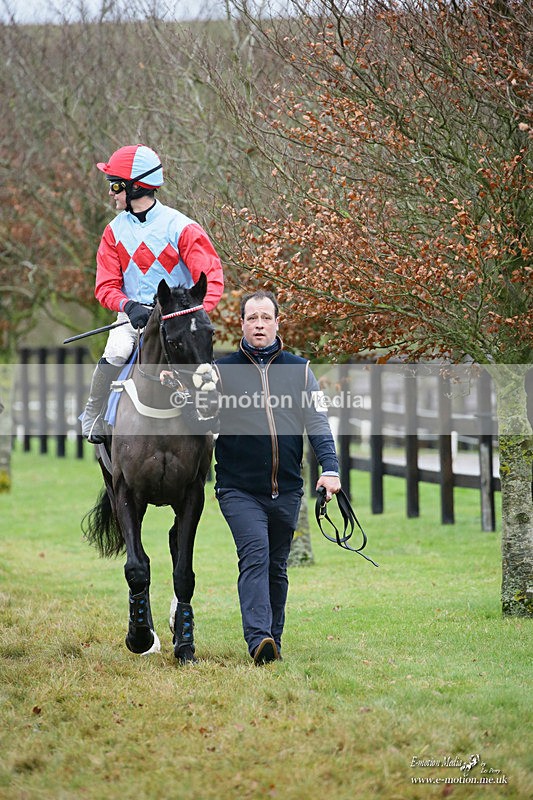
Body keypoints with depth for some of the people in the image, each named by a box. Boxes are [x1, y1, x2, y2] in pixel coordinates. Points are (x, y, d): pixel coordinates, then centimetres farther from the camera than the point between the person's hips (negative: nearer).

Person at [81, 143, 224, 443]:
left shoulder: (179, 227, -8)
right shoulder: (116, 231, 6)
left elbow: (212, 275, -11)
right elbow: (106, 287, 3)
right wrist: (129, 306, -20)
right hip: (134, 317, 2)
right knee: (115, 353, -27)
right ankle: (93, 417, -7)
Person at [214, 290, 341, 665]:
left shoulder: (299, 370, 10)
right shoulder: (222, 370, 3)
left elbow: (318, 423, 6)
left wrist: (330, 468, -8)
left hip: (286, 490, 3)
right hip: (239, 490, -3)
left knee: (277, 567, 12)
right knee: (255, 556, -19)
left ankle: (274, 640, 23)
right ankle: (258, 639, -30)